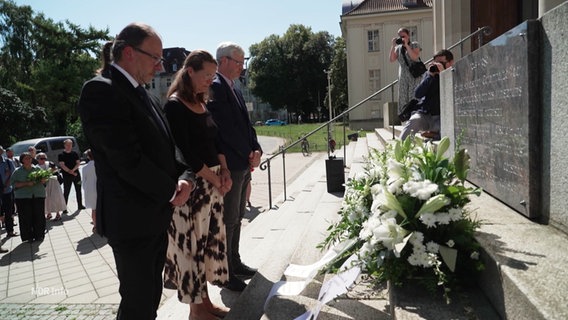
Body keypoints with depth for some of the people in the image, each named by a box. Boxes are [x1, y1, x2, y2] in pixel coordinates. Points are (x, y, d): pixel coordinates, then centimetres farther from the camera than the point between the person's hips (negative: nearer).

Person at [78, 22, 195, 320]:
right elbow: (128, 160, -23)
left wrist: (185, 176, -6)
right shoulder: (100, 90, -16)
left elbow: (166, 145, 14)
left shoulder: (145, 95, 12)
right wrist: (172, 190, -11)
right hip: (131, 219, -8)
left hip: (157, 215, 9)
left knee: (151, 296, 21)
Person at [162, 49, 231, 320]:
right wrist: (213, 178, -13)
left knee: (210, 240, 13)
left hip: (212, 182, 8)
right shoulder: (175, 106, -12)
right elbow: (183, 152, -18)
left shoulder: (202, 104, 12)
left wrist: (224, 170, 0)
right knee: (192, 243, 1)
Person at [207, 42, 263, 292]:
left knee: (236, 217, 17)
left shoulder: (234, 90, 16)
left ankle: (234, 262, 30)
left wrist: (256, 150, 0)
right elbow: (227, 129, -19)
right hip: (229, 166, -9)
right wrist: (249, 154, -11)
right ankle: (225, 273, 13)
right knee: (228, 220, 0)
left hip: (243, 164, 9)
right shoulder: (215, 87, -13)